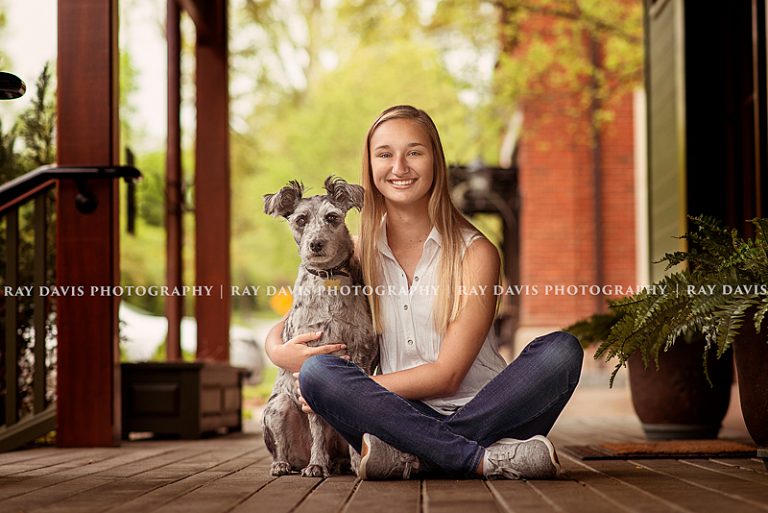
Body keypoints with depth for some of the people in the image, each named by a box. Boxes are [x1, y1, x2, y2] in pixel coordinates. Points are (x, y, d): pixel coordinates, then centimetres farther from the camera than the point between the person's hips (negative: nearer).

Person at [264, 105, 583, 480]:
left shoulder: (475, 252, -1)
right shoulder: (359, 253, 8)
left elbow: (447, 374, -8)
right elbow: (287, 325, 16)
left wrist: (351, 393, -14)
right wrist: (280, 353, -9)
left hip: (481, 412, -1)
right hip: (402, 415, 1)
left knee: (561, 350, -26)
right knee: (316, 371, -26)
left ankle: (411, 456, -33)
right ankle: (483, 458, -33)